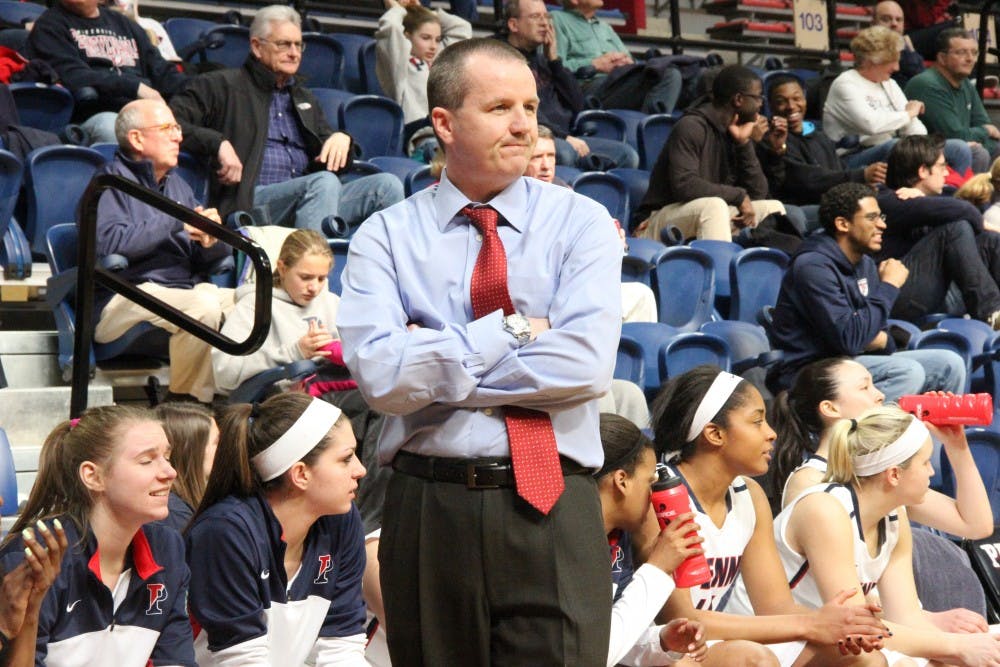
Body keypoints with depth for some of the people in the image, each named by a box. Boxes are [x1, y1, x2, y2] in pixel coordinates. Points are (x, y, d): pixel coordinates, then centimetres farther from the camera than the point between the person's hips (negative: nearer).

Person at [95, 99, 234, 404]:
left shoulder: (176, 184, 23)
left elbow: (206, 259, 20)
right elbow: (108, 242, -20)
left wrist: (211, 241, -6)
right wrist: (176, 223, -13)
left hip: (188, 288, 7)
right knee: (204, 306, -34)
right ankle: (185, 402, -20)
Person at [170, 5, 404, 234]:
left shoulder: (304, 98, 30)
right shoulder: (223, 86, 10)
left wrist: (341, 139, 6)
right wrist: (219, 144, -17)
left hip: (310, 195, 7)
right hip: (250, 201, -6)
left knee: (386, 185, -18)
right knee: (324, 182, -35)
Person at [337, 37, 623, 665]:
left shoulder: (581, 222, 4)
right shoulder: (388, 235, 4)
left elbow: (586, 363, -12)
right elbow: (380, 375, -11)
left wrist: (437, 365, -8)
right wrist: (509, 330, -10)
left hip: (554, 510, -1)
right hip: (429, 509, 1)